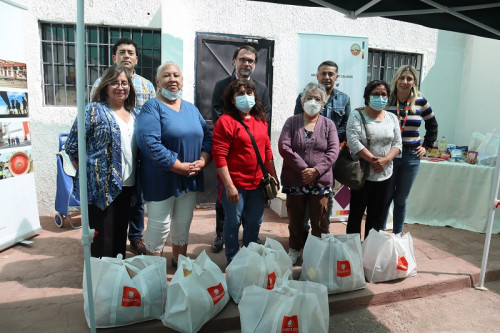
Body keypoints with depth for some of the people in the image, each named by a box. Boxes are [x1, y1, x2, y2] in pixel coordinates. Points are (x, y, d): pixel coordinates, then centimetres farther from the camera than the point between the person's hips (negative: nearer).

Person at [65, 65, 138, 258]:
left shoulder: (134, 113, 12)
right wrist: (86, 173, -5)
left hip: (127, 186, 6)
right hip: (101, 187, -5)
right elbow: (72, 147, -6)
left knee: (121, 235, 18)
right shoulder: (94, 111, -6)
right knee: (103, 241, 3)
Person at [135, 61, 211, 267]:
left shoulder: (192, 109, 12)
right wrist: (180, 167, -21)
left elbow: (207, 137, 9)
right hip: (162, 180, -6)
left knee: (183, 225, 16)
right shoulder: (152, 107, -8)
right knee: (159, 227, 4)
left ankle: (180, 264, 35)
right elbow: (149, 142, -21)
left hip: (190, 179, 6)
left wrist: (202, 161, -10)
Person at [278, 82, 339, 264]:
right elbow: (284, 147, -8)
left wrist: (316, 170, -17)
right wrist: (303, 168, -15)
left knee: (320, 222, 7)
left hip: (320, 182, 0)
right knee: (295, 219, 13)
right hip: (294, 181, 0)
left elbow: (333, 151, -3)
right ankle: (294, 250, 33)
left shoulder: (328, 124, 7)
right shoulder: (292, 122, 5)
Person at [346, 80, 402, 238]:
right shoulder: (357, 116, -6)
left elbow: (397, 143, 5)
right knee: (356, 213, 6)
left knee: (376, 215, 14)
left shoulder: (392, 118, 9)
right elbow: (353, 142, -17)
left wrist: (385, 160, -14)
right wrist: (373, 160, -20)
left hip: (384, 175, 5)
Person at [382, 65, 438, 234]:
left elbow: (432, 125, 19)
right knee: (385, 198, 5)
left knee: (401, 200, 11)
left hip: (411, 157, 2)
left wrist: (426, 146, 13)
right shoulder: (386, 100, -4)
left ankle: (397, 236, 24)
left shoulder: (420, 102, 4)